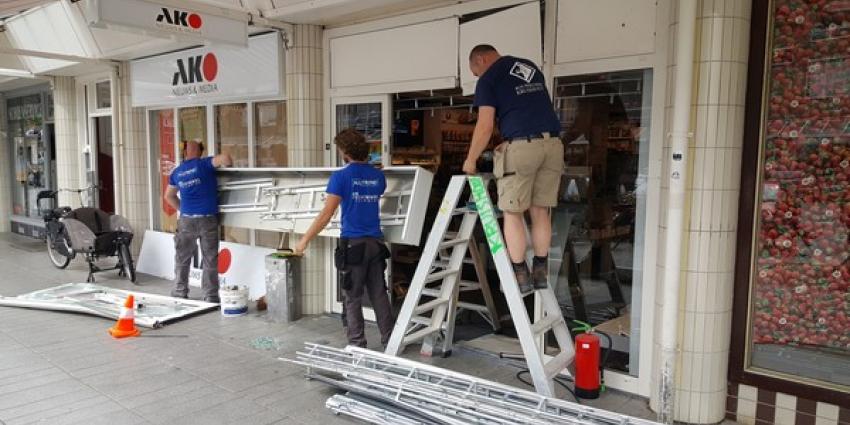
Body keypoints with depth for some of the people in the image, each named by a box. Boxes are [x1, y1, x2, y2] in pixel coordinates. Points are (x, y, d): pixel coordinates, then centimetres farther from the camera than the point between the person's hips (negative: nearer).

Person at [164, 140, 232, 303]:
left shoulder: (177, 172, 11)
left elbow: (168, 196, 22)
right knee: (210, 260, 4)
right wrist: (229, 168, -1)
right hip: (207, 219, -3)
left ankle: (179, 294, 21)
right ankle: (210, 297, 7)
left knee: (182, 259, 15)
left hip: (186, 220, 3)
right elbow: (225, 158, -21)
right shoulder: (204, 164, -5)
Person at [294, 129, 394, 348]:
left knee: (353, 298, 6)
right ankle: (389, 340, 17)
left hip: (353, 244, -5)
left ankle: (357, 345, 12)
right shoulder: (378, 176, 7)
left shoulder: (341, 176, -9)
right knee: (379, 294, 12)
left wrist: (305, 240, -7)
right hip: (376, 242, 5)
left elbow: (326, 214, -13)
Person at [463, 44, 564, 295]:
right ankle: (541, 271, 16)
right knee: (540, 211, 11)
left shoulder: (488, 79, 3)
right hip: (553, 144, 6)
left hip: (522, 145, -6)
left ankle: (521, 275, 5)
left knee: (512, 213, 4)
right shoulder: (530, 66, 24)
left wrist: (470, 160, 7)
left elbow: (485, 126, -4)